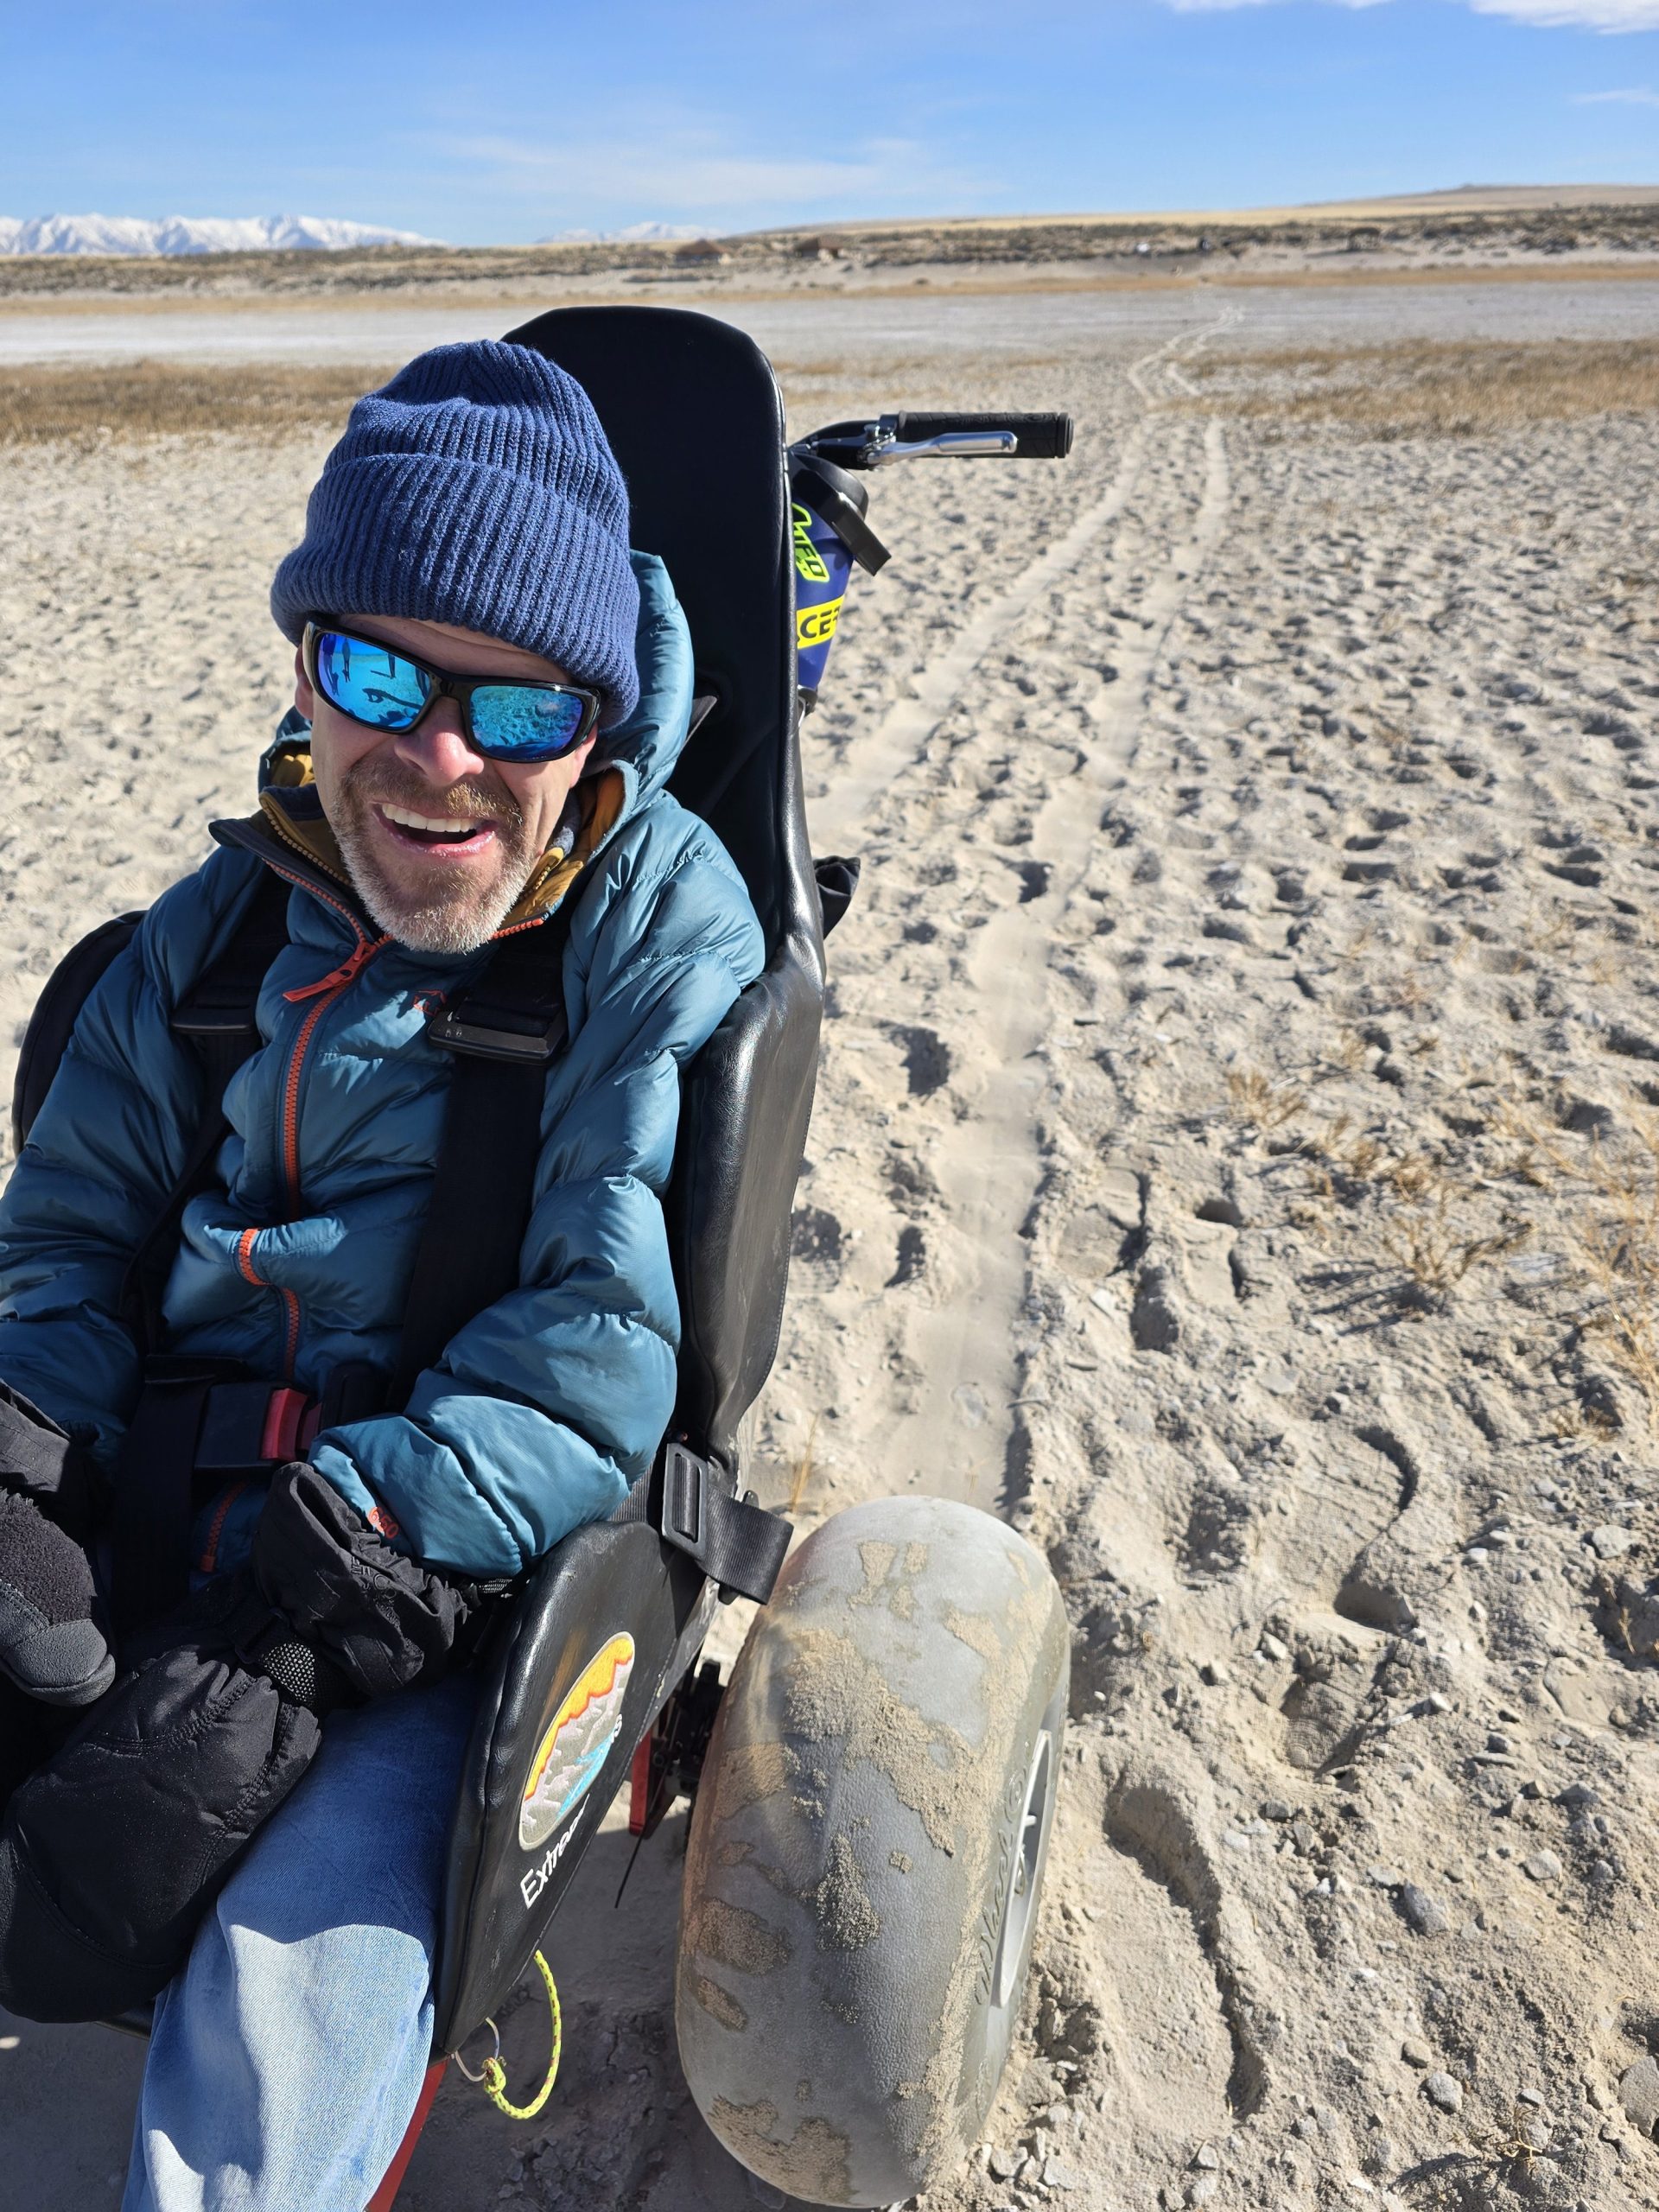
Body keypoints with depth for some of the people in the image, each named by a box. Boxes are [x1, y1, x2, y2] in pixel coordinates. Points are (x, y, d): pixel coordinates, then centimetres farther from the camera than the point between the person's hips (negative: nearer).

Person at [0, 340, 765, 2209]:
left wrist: (334, 1555, -23)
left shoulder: (661, 914, -8)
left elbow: (621, 1335, -16)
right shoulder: (226, 914, 8)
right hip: (159, 1524, 5)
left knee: (284, 2018, -26)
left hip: (476, 1575, -4)